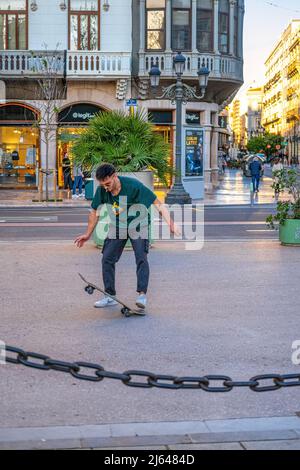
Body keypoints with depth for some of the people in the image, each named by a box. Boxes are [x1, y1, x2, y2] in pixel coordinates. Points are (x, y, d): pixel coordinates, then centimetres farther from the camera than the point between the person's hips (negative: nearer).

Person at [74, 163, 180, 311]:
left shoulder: (133, 185, -27)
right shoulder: (102, 190, -14)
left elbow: (157, 203, -26)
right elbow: (94, 212, 3)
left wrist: (171, 223, -35)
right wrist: (88, 235, 9)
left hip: (138, 225, -4)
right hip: (117, 226, 5)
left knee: (141, 257, -20)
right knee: (107, 259, -2)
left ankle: (142, 294, -18)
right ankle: (110, 296, 7)